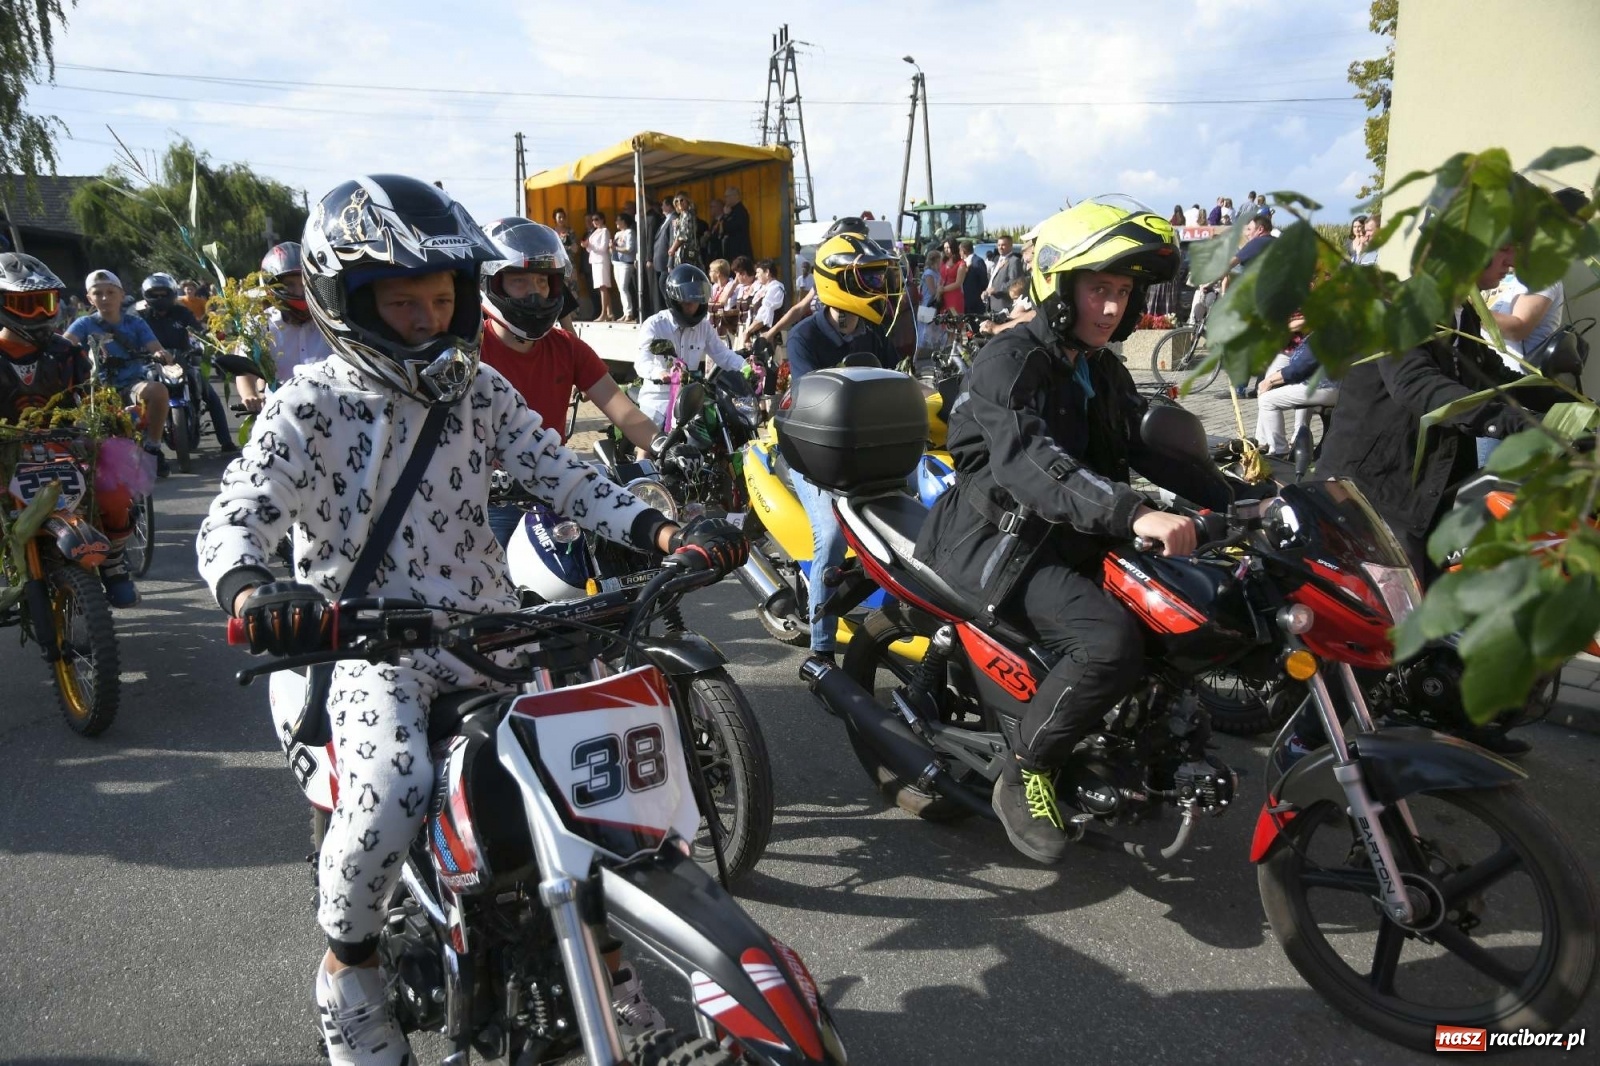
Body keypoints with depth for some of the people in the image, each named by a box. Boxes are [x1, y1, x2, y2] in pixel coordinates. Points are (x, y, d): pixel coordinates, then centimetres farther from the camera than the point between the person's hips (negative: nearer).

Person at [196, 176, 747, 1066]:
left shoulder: (480, 391, 6)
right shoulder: (311, 408, -6)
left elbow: (566, 479, -1)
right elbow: (232, 519, -16)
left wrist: (663, 532, -18)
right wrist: (252, 590, -41)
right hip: (370, 642, -4)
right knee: (392, 789, -30)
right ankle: (349, 968, 2)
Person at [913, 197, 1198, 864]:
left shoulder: (1103, 372, 17)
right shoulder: (1009, 361, -14)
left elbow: (1149, 451, 14)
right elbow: (1028, 462, -31)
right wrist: (1132, 514, -43)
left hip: (1071, 542, 9)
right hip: (996, 545, -9)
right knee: (1113, 639, -29)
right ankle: (1024, 776, -10)